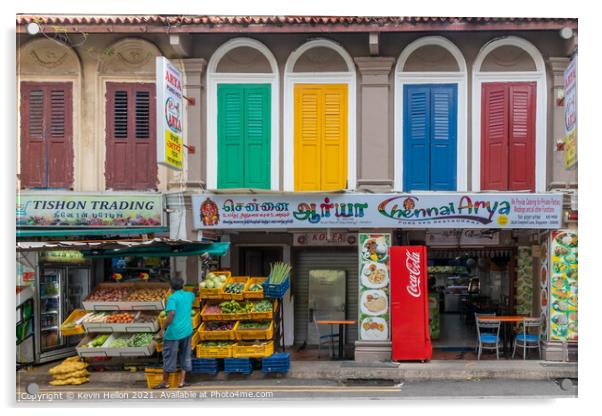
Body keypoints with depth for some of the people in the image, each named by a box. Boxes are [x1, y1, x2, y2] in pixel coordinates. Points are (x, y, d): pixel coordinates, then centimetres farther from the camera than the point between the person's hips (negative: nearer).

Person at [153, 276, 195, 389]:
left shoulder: (172, 298, -11)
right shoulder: (189, 295, 8)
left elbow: (171, 314, -23)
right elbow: (194, 294, 34)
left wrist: (163, 329, -17)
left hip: (174, 332, -5)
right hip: (187, 331, 5)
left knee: (169, 357, 5)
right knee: (185, 356, 13)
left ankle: (165, 382, 13)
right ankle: (182, 381, 14)